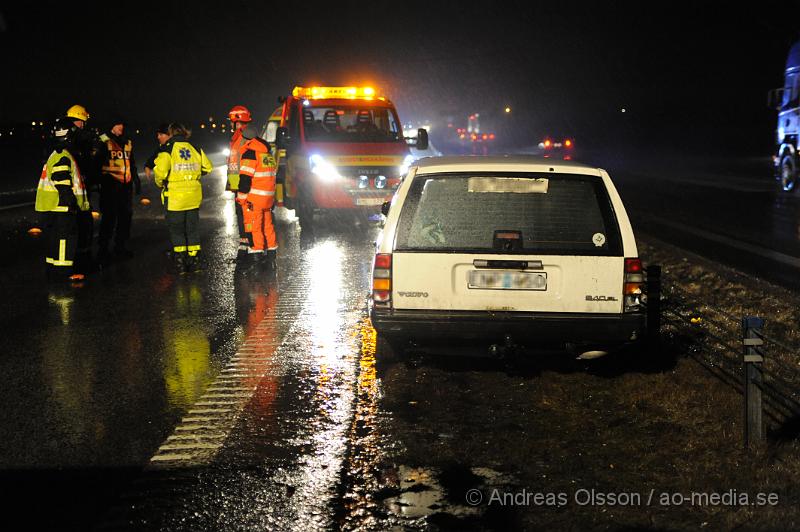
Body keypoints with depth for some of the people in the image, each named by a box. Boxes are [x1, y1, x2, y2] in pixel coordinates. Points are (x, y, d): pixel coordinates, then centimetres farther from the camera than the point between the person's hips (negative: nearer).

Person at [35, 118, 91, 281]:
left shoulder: (56, 155, 19)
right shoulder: (63, 157, -15)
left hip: (54, 207, 11)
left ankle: (53, 268, 21)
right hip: (62, 206, -11)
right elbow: (63, 184, -22)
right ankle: (64, 271, -8)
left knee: (56, 237, 15)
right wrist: (72, 202, -20)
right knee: (65, 237, -8)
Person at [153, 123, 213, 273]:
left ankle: (181, 262, 6)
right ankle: (194, 261, 15)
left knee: (176, 229, 6)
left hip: (175, 196, -4)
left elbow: (160, 170, -17)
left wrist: (160, 183, 3)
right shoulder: (194, 148, 6)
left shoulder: (168, 148, -8)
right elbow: (207, 167, 12)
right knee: (193, 228, 13)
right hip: (194, 196, 4)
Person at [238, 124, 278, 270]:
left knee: (254, 225, -4)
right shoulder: (268, 153, 15)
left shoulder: (250, 153, -12)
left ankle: (257, 251, -6)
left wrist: (242, 196, -12)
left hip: (254, 197, -8)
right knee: (267, 224, 16)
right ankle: (272, 252, 22)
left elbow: (245, 177, -17)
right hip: (268, 197, 8)